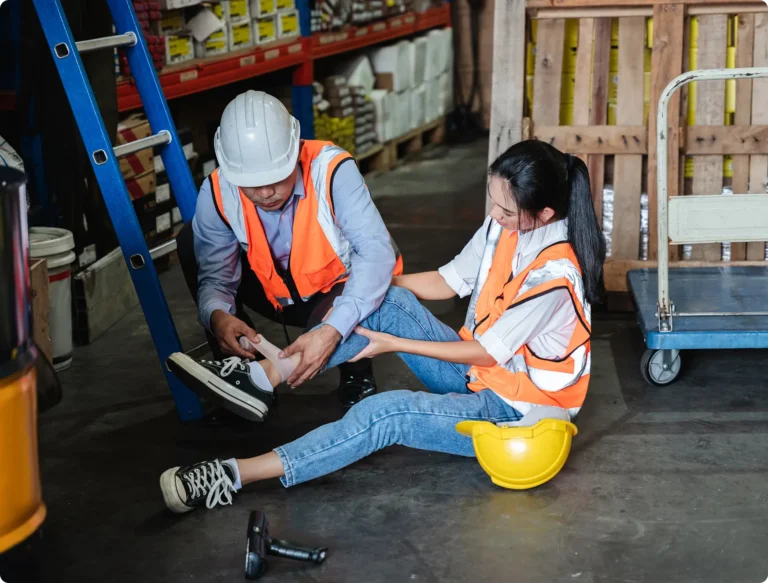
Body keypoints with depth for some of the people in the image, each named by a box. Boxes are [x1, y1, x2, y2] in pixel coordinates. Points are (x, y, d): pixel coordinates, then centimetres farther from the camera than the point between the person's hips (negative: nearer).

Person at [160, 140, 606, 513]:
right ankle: (267, 374, -22)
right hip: (479, 373, 8)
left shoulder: (553, 274, -28)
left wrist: (394, 344, -15)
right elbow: (449, 282, 7)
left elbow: (487, 352, -20)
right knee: (384, 301, -14)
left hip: (518, 407, -8)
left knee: (387, 414, -29)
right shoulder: (506, 223, -5)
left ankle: (235, 476, -32)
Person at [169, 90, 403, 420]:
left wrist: (333, 330, -53)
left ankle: (356, 376, -1)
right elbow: (215, 274, -18)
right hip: (280, 295, 4)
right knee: (191, 242, -13)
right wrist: (217, 316, -44)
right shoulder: (217, 194, -21)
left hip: (342, 289, -4)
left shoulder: (331, 171, -31)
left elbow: (378, 252, -40)